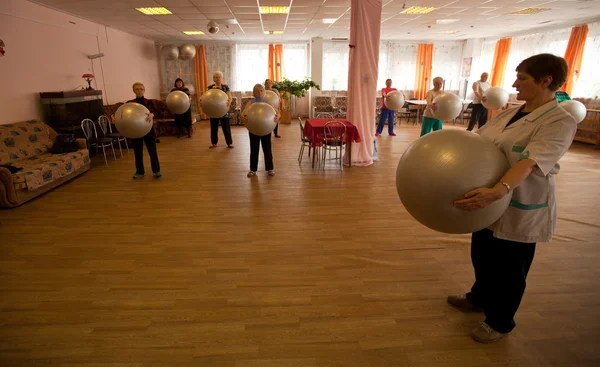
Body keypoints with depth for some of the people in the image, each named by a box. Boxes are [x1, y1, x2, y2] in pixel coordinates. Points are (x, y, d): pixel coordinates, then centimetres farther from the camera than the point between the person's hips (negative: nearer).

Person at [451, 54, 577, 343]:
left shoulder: (560, 121, -17)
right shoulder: (510, 113, 7)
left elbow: (531, 162, -32)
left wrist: (498, 191, -47)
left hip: (519, 210, -7)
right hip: (488, 203, 7)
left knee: (508, 268, 10)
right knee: (481, 255, 23)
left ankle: (500, 322, 32)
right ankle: (479, 298, 48)